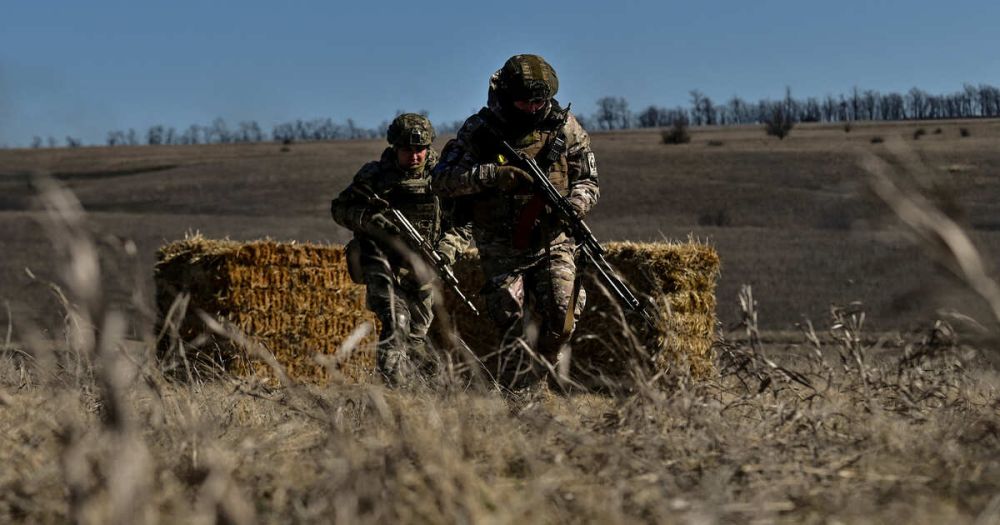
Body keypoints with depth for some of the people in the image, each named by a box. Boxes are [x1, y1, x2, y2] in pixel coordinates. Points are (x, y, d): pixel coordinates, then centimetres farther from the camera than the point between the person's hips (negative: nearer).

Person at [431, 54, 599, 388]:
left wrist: (575, 204, -16)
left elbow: (588, 180, 7)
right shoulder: (479, 130, -5)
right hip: (502, 249, -2)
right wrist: (496, 174, -25)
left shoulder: (564, 126, 2)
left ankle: (533, 379, 15)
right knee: (514, 325, -6)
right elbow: (442, 180, -12)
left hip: (553, 242, 2)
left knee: (561, 321, -10)